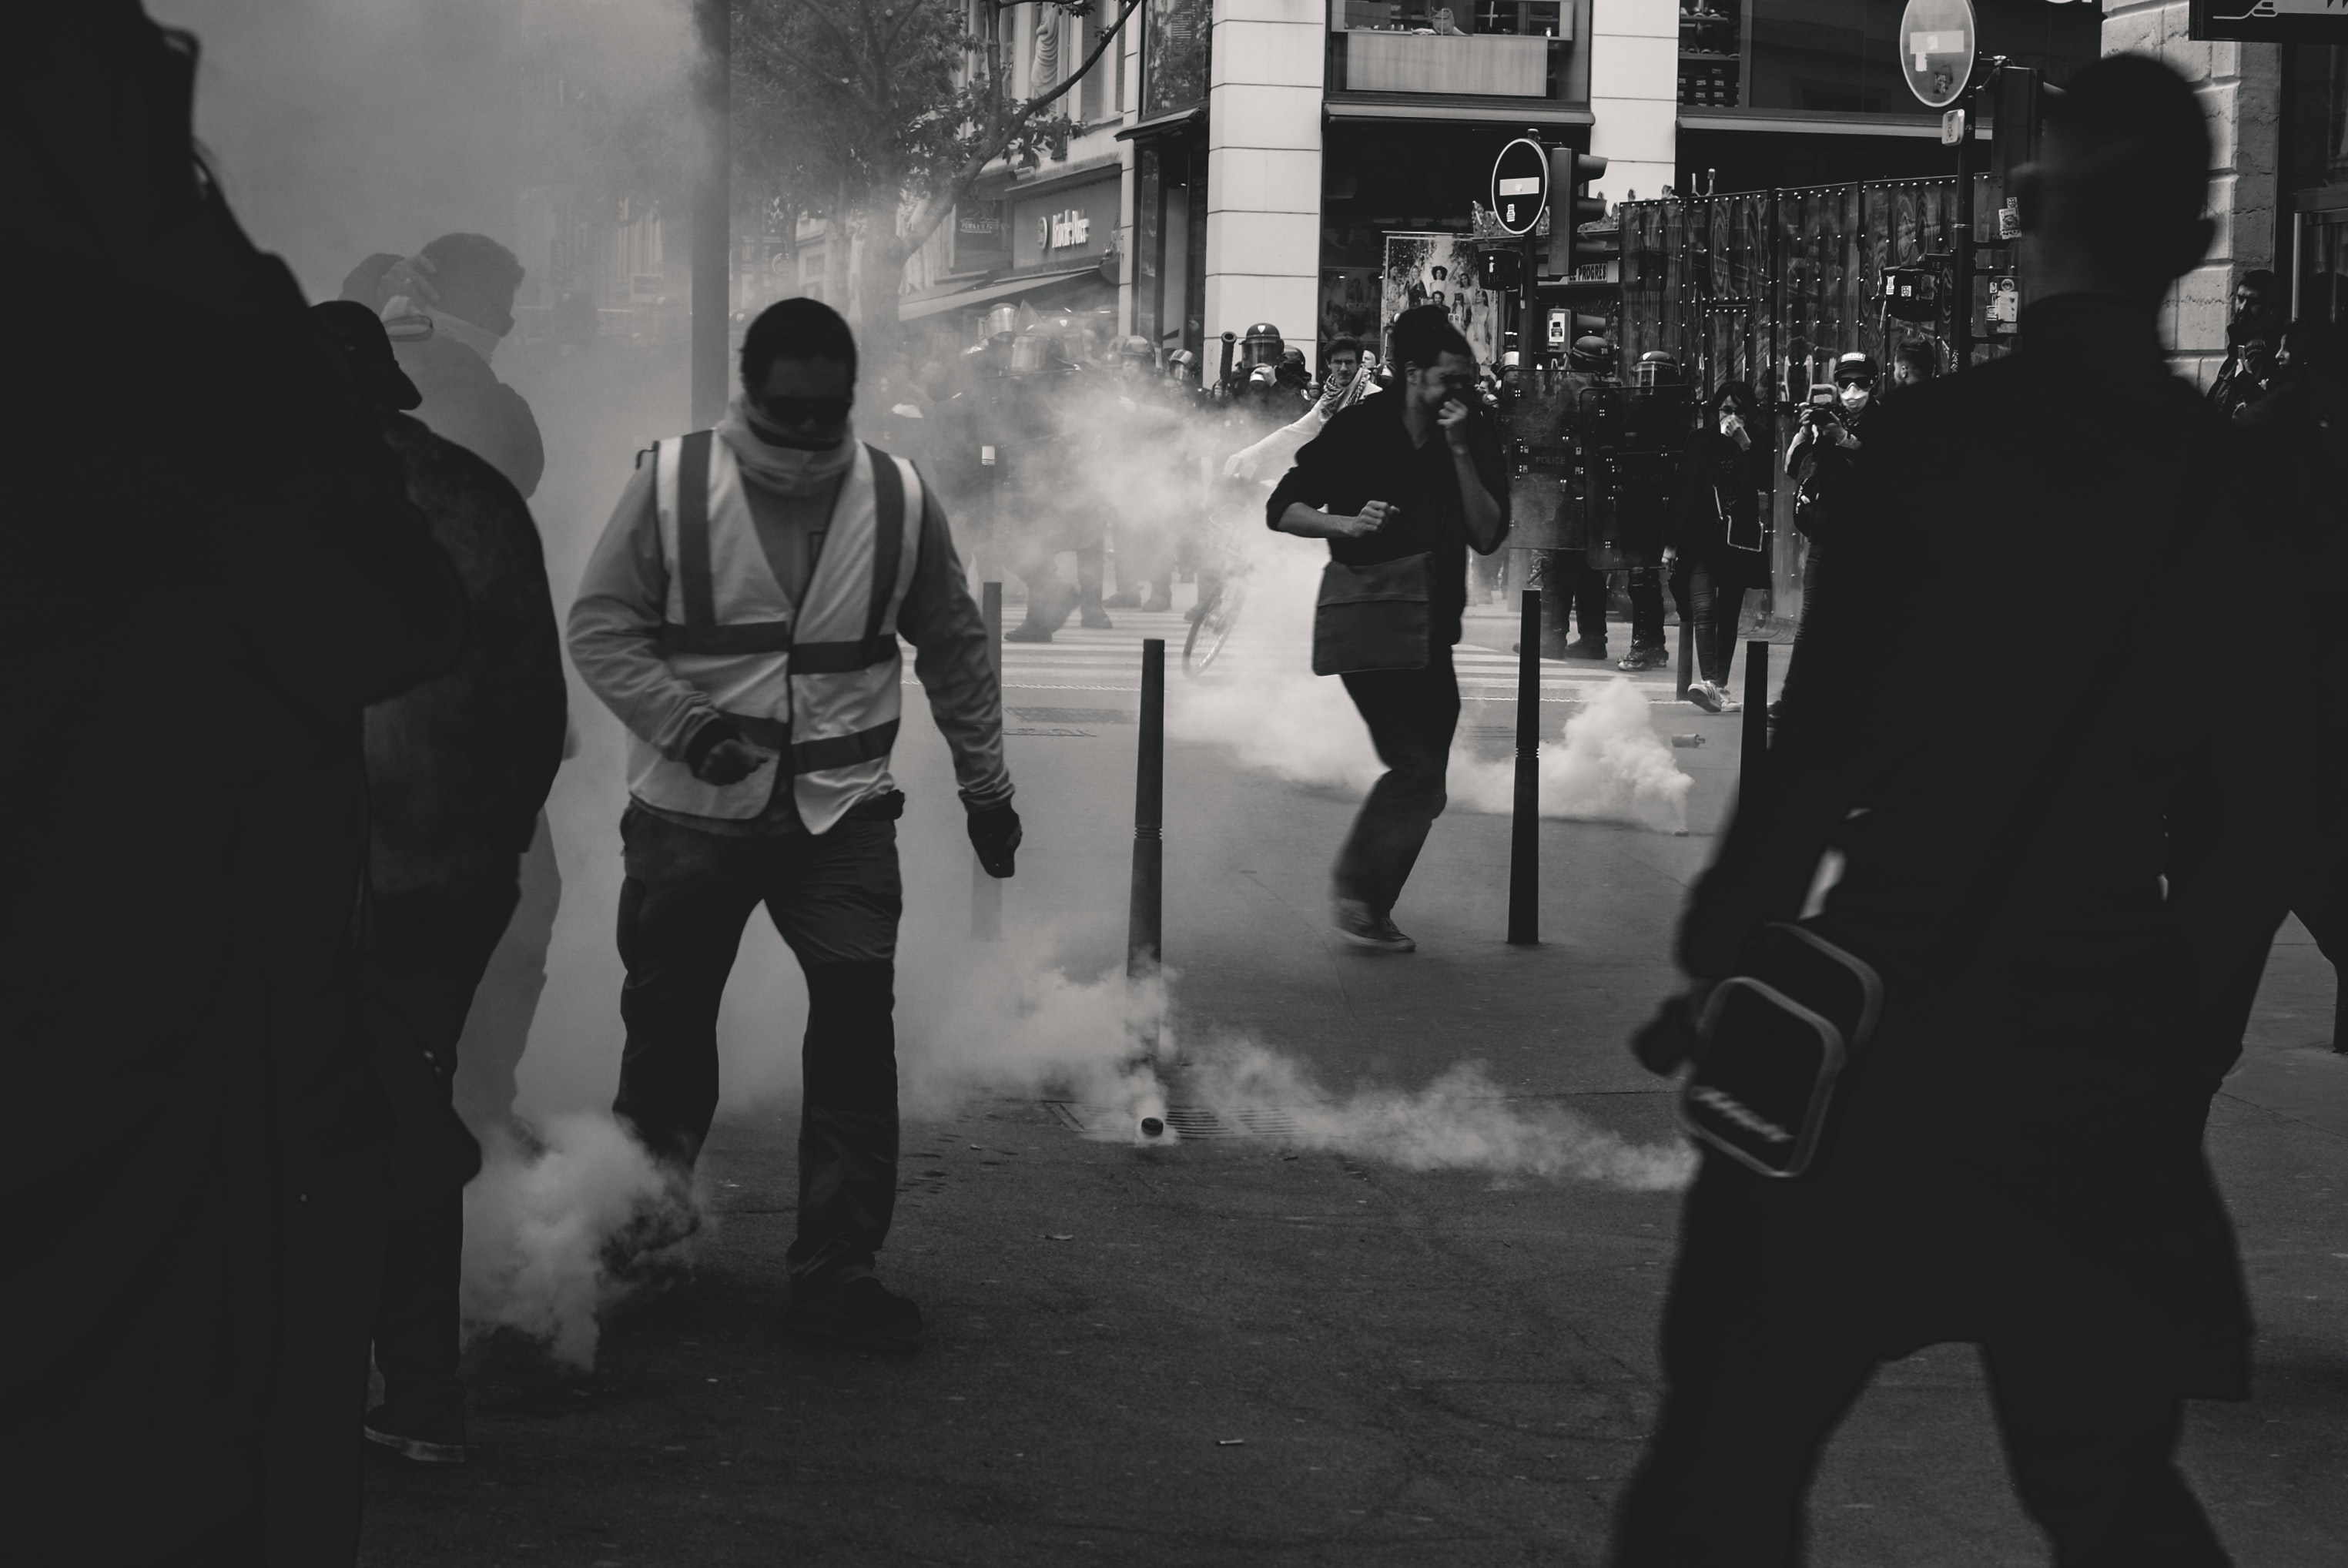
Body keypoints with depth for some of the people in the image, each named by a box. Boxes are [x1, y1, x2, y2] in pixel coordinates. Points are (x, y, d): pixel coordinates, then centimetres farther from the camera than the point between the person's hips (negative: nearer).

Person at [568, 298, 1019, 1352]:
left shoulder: (898, 499, 3)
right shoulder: (672, 485, -5)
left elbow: (954, 650, 13)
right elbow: (600, 626, -5)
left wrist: (986, 787, 15)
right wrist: (687, 724, -18)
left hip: (841, 814, 1)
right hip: (690, 811, -1)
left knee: (858, 1015, -11)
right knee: (669, 1028, 7)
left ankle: (838, 1269, -5)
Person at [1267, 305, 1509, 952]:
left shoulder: (1477, 436, -1)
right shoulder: (1361, 429, -10)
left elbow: (1488, 536, -11)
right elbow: (1281, 509, -6)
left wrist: (1460, 451, -20)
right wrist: (1345, 523, -24)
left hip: (1429, 629, 6)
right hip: (1366, 623, -6)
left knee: (1423, 785, 10)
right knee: (1417, 766, -17)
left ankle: (1366, 903, 24)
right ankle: (1358, 892, -3)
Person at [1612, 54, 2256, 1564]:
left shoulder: (1942, 436, -10)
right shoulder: (2241, 479, 1)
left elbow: (1831, 727, -12)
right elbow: (2257, 799, 7)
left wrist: (1724, 957, -2)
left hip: (1896, 1016, -4)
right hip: (2114, 1032, 4)